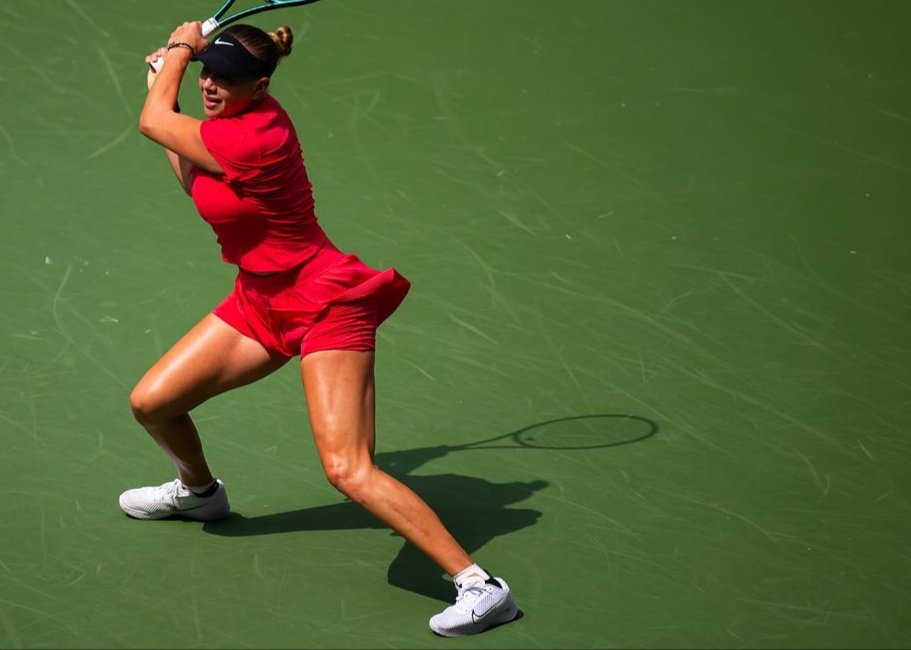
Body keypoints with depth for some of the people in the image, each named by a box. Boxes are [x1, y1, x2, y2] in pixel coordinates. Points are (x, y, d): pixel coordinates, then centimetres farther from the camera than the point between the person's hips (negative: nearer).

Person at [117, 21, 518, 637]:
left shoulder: (252, 138, -28)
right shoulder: (237, 117, 0)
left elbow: (153, 122, -13)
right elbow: (194, 183, 18)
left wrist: (179, 47, 3)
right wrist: (171, 75, 16)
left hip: (323, 304, -9)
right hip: (262, 301, 9)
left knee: (348, 471, -21)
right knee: (151, 403, 10)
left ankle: (481, 586, -19)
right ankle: (200, 489, 43)